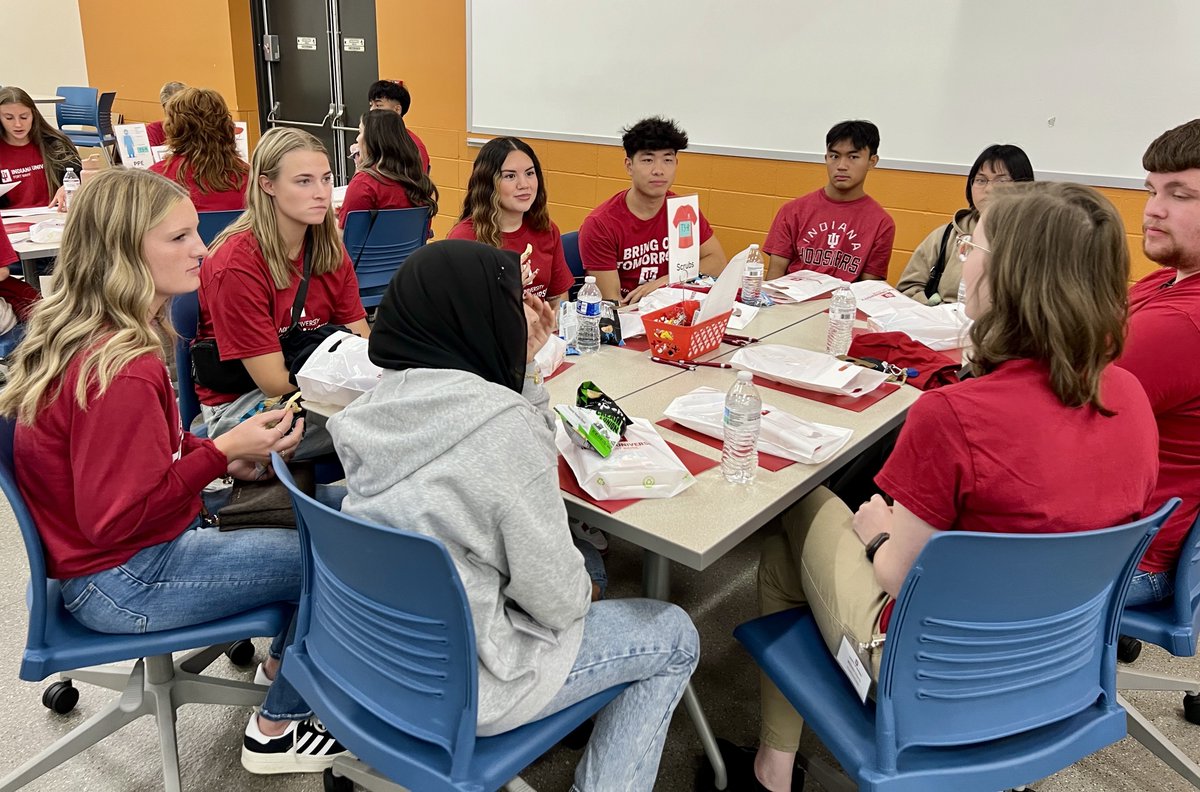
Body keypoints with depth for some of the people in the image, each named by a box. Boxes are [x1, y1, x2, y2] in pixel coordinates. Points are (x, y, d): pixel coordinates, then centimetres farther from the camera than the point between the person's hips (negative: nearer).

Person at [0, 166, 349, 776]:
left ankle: (282, 661, 32)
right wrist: (222, 452, -24)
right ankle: (279, 727, 15)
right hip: (122, 583, -9)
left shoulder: (77, 331, 1)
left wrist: (223, 453, 0)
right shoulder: (121, 371, -30)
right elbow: (116, 518, -26)